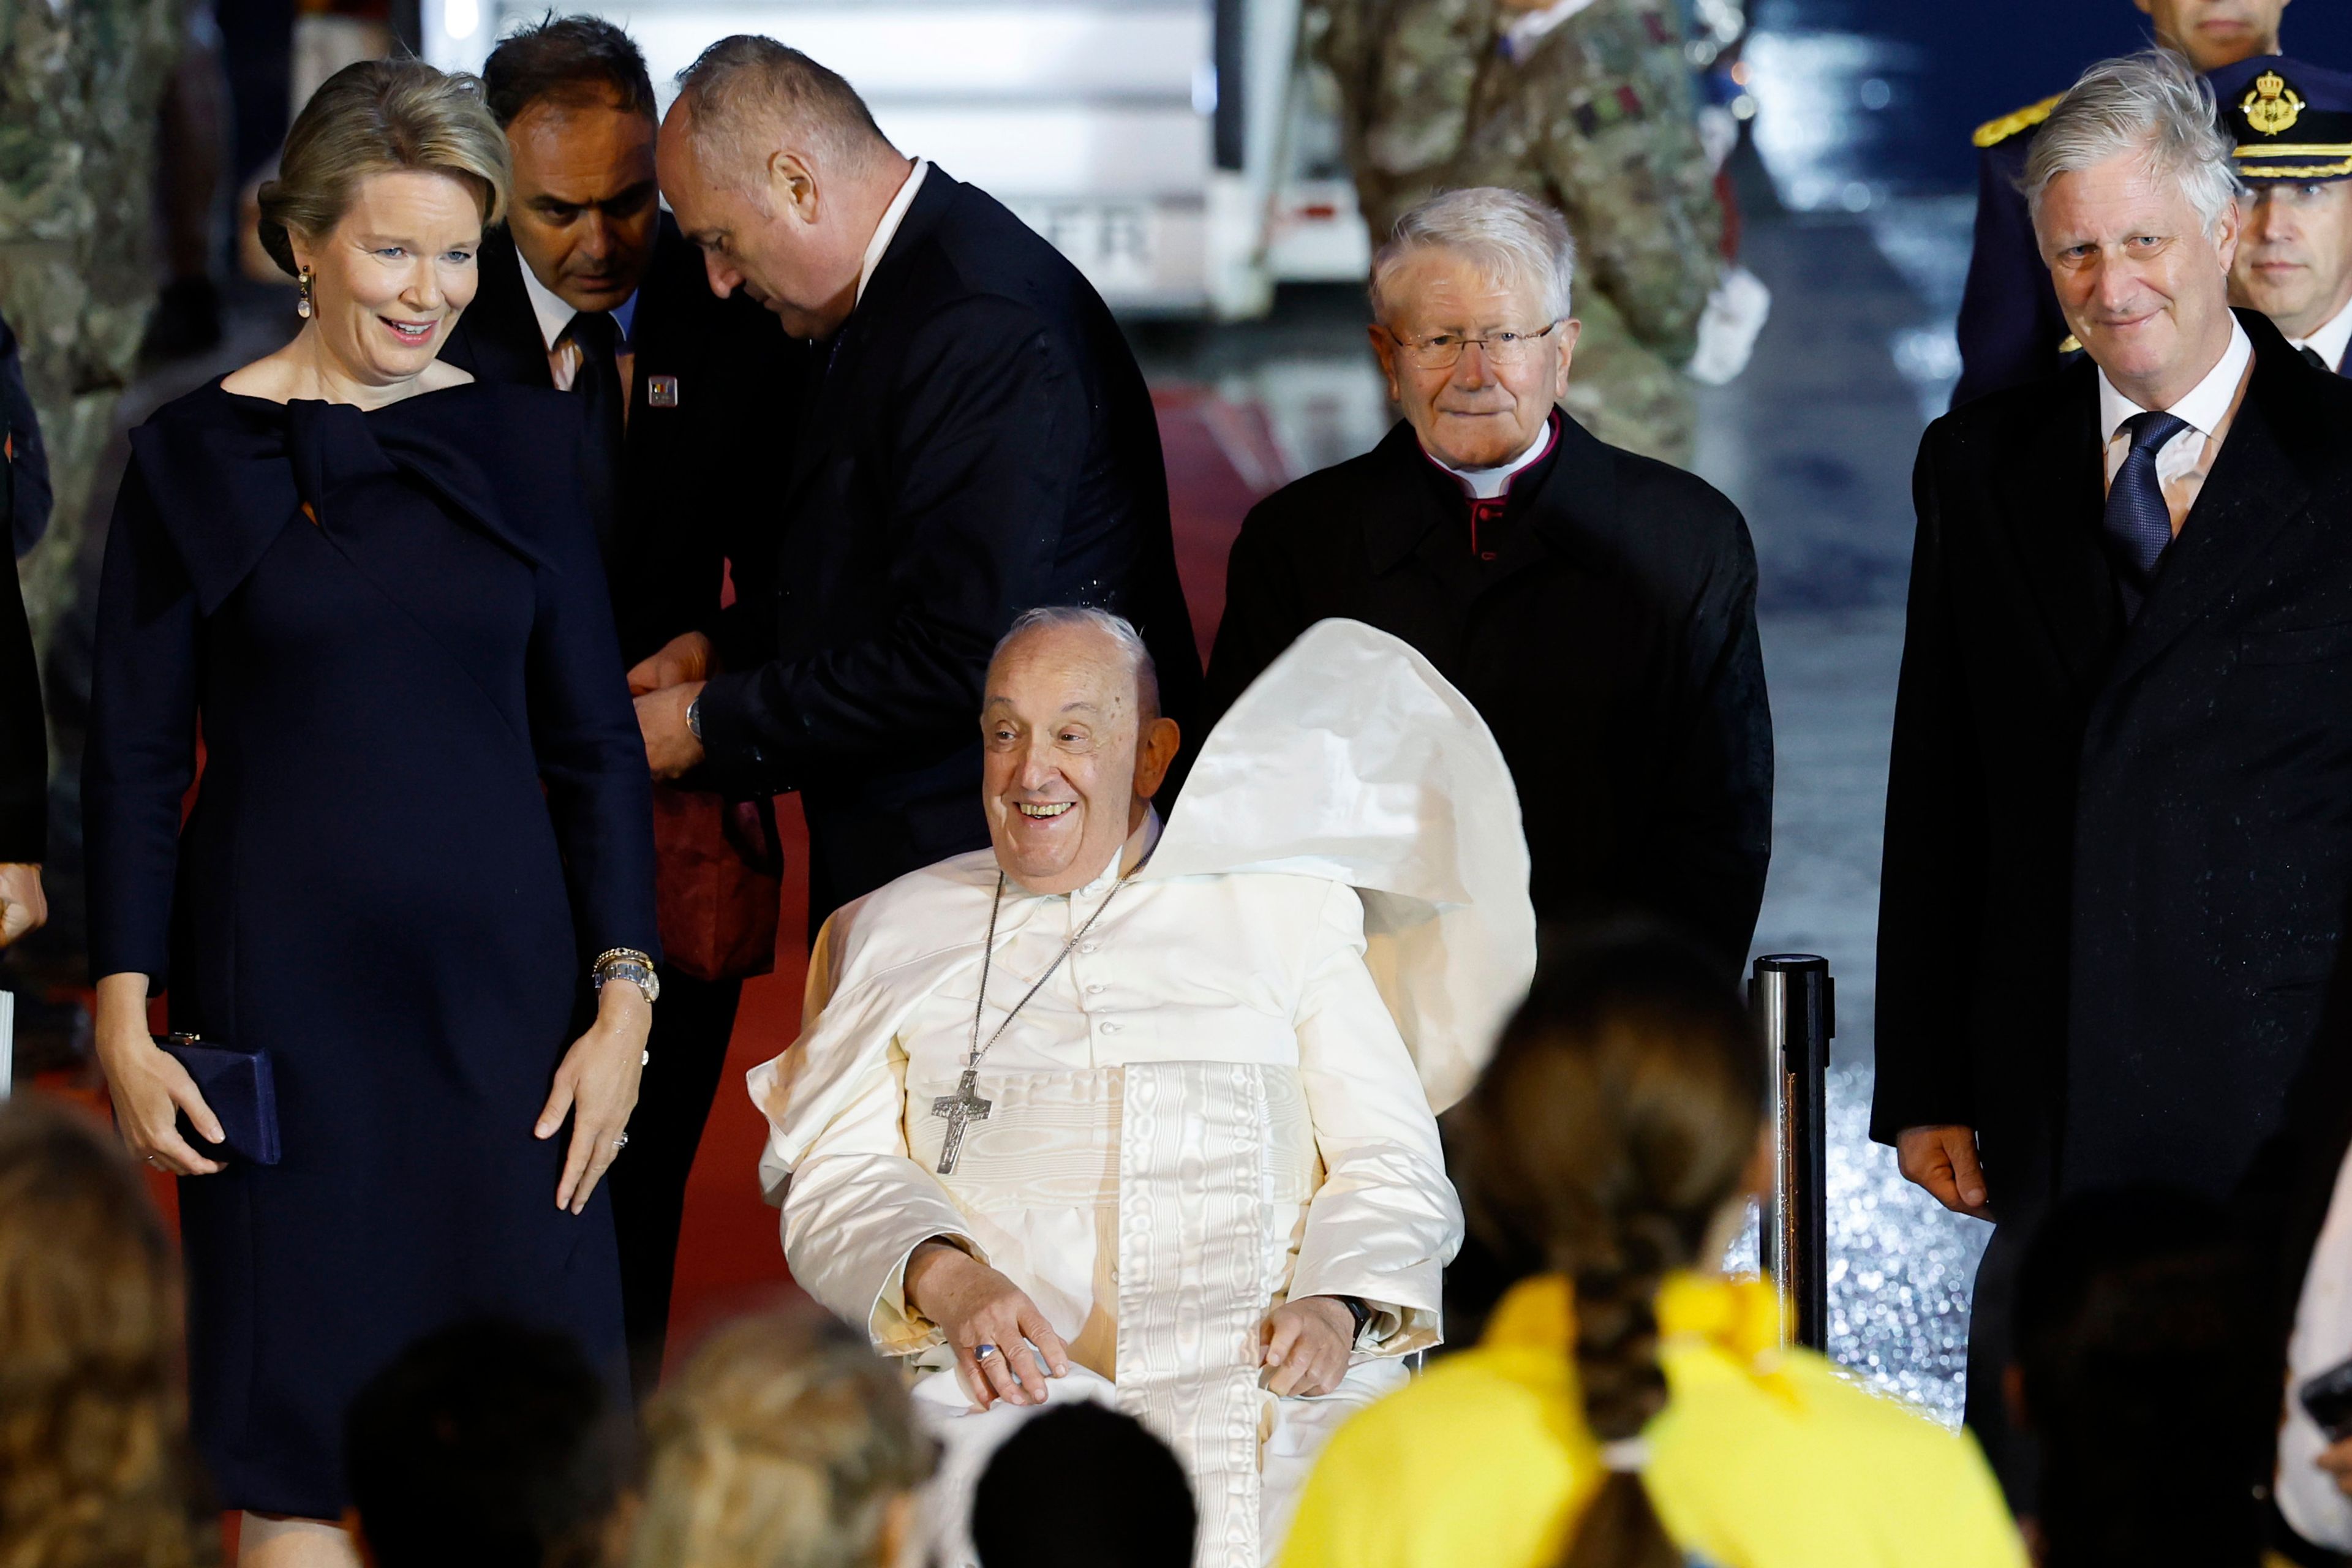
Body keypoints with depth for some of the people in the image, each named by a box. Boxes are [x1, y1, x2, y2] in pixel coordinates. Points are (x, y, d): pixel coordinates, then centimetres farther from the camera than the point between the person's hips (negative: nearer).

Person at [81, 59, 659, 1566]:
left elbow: (596, 739, 8)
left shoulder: (522, 441, 6)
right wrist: (126, 1022, -5)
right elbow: (135, 762, 2)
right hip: (282, 985, -2)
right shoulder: (198, 455, 0)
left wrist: (625, 1000, 0)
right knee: (300, 1439, 0)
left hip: (498, 981, 2)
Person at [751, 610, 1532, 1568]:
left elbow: (1393, 1164, 14)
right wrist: (945, 1280, -9)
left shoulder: (1284, 915, 19)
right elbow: (838, 1174, 13)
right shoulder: (897, 933, 22)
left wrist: (1336, 1305, -8)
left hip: (1263, 1373, 0)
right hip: (1011, 1379, 0)